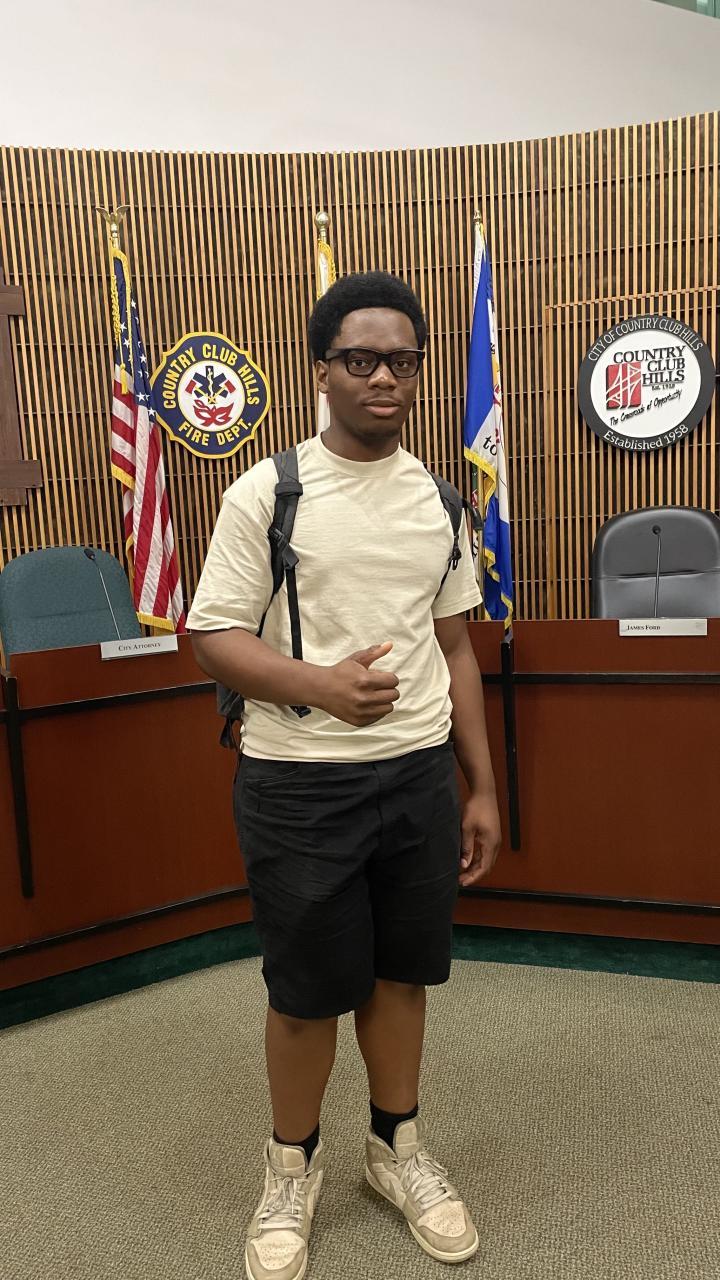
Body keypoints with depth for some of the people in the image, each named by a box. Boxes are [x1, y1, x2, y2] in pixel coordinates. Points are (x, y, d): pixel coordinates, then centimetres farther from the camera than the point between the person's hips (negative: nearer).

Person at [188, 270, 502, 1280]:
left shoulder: (438, 501, 7)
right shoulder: (266, 492, -6)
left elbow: (455, 648, 11)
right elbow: (212, 637, -7)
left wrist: (483, 788, 11)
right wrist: (322, 685, -25)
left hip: (422, 774, 4)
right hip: (300, 783, -3)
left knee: (401, 972, 17)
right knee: (308, 990, 10)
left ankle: (398, 1146, 42)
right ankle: (294, 1164, 38)